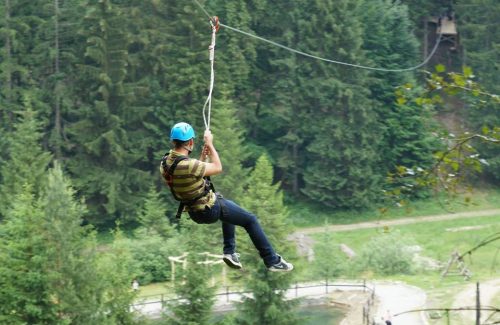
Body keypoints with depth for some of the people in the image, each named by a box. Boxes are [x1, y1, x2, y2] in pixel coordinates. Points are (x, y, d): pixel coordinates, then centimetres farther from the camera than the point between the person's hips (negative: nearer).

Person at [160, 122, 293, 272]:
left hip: (194, 211, 9)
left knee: (230, 209, 35)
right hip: (210, 209, -8)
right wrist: (210, 144, -7)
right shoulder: (188, 165, -33)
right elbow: (217, 168, -15)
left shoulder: (165, 163, -7)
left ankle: (229, 252, 30)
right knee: (251, 220, 7)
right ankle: (273, 261, 14)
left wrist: (202, 157, 9)